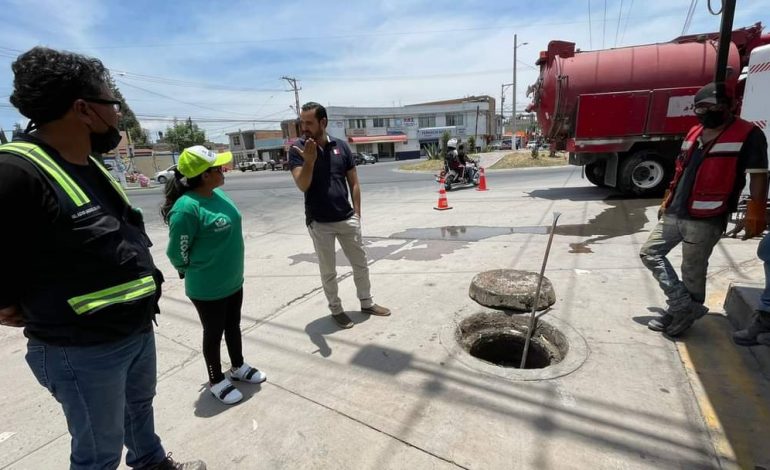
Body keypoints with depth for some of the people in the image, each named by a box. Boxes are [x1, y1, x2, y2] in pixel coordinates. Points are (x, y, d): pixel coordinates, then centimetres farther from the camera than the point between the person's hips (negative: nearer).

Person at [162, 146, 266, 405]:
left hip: (233, 280, 7)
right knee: (214, 333, 13)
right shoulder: (187, 208, -26)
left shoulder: (218, 195, -1)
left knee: (234, 325, 22)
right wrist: (200, 273, -1)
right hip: (207, 288, -7)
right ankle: (216, 380, 35)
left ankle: (238, 366, 44)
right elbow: (177, 253, -18)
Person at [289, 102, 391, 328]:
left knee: (360, 263, 14)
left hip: (347, 219, 3)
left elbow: (353, 182, 5)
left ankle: (367, 303, 33)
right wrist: (309, 160, -33)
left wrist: (357, 212, 1)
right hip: (319, 223, -2)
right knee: (328, 270, 10)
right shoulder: (298, 150, -7)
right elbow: (303, 185, -17)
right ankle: (336, 310, 28)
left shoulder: (341, 146, 0)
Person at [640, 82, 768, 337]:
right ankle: (683, 306, 15)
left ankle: (683, 312, 20)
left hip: (705, 219, -7)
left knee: (693, 271, 2)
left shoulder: (748, 134, -6)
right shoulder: (694, 133, 14)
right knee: (650, 252, 8)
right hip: (675, 213, 8)